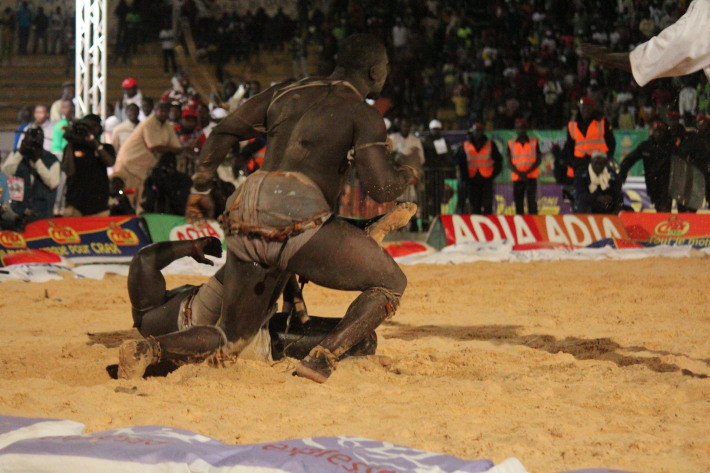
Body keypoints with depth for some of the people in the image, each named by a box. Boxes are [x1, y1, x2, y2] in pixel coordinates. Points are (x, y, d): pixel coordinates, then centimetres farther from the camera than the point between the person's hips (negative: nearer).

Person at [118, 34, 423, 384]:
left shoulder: (286, 93, 24)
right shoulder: (363, 115, 6)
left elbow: (224, 132, 25)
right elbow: (381, 188, -2)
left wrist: (200, 188, 35)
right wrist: (410, 170, 20)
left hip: (244, 216, 6)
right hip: (297, 219, -6)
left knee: (229, 340, 18)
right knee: (390, 283, 7)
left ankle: (147, 351, -7)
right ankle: (323, 358, -13)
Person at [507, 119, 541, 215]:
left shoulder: (534, 142, 8)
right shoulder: (511, 144, 10)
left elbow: (539, 159, 2)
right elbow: (509, 161, 5)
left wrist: (527, 172, -12)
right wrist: (519, 173, -12)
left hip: (531, 176, -2)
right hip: (517, 177, 2)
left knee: (532, 201, -11)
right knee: (518, 202, -1)